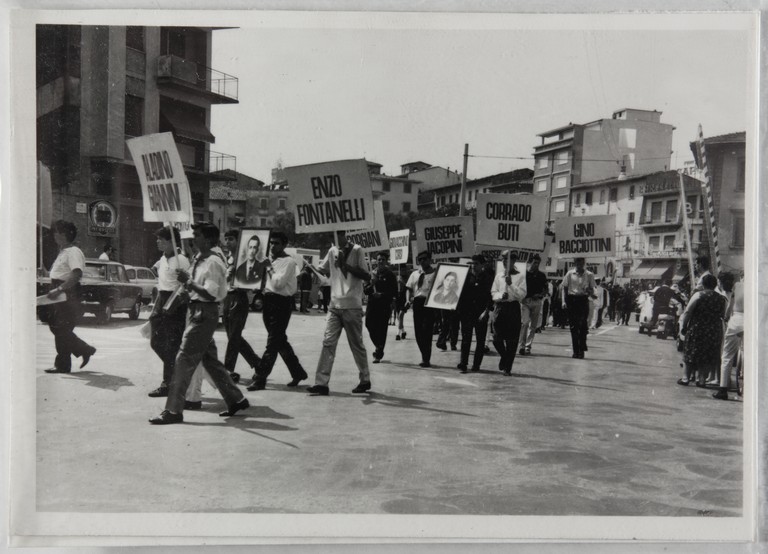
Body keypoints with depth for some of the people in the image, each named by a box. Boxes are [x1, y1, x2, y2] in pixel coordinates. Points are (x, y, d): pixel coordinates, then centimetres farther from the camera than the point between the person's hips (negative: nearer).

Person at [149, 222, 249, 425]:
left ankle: (173, 411, -4)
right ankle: (236, 399, 26)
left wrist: (188, 281, -24)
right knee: (210, 360, 16)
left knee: (185, 359, -8)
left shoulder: (213, 263, -15)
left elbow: (211, 293, -23)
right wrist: (186, 281, 2)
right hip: (196, 311, 10)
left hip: (205, 313, -10)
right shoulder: (198, 260, 12)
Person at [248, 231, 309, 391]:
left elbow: (279, 283, -19)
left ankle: (260, 378, -3)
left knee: (273, 342, -5)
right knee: (280, 341, 15)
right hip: (268, 300, 9)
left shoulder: (288, 262, -9)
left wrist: (269, 268, -12)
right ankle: (297, 373, 27)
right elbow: (265, 281, 16)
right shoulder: (270, 260, 14)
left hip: (281, 302, -9)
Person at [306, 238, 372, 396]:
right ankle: (321, 383, -5)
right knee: (328, 342, -4)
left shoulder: (357, 250, -6)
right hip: (334, 306, 4)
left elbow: (367, 277, -11)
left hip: (352, 306, -4)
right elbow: (322, 270, 21)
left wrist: (345, 264, -18)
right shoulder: (333, 251, 9)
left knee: (356, 345, 7)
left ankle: (365, 380, 22)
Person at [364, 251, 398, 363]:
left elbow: (394, 292, -2)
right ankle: (379, 347, 24)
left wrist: (382, 294, -14)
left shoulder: (390, 275, 1)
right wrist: (371, 284, -11)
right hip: (372, 304, 3)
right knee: (370, 325, -2)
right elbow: (366, 291, 8)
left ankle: (379, 354, 7)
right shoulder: (372, 274, 9)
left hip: (385, 306, -3)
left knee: (382, 329, -3)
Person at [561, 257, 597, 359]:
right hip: (571, 300, 1)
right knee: (573, 326, 2)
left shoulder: (589, 275, 4)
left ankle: (582, 349, 0)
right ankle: (576, 350, 9)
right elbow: (564, 288, 8)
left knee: (583, 325, -9)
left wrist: (589, 291, -16)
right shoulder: (570, 274, 6)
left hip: (583, 300, -1)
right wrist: (564, 301, -3)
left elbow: (592, 291, 8)